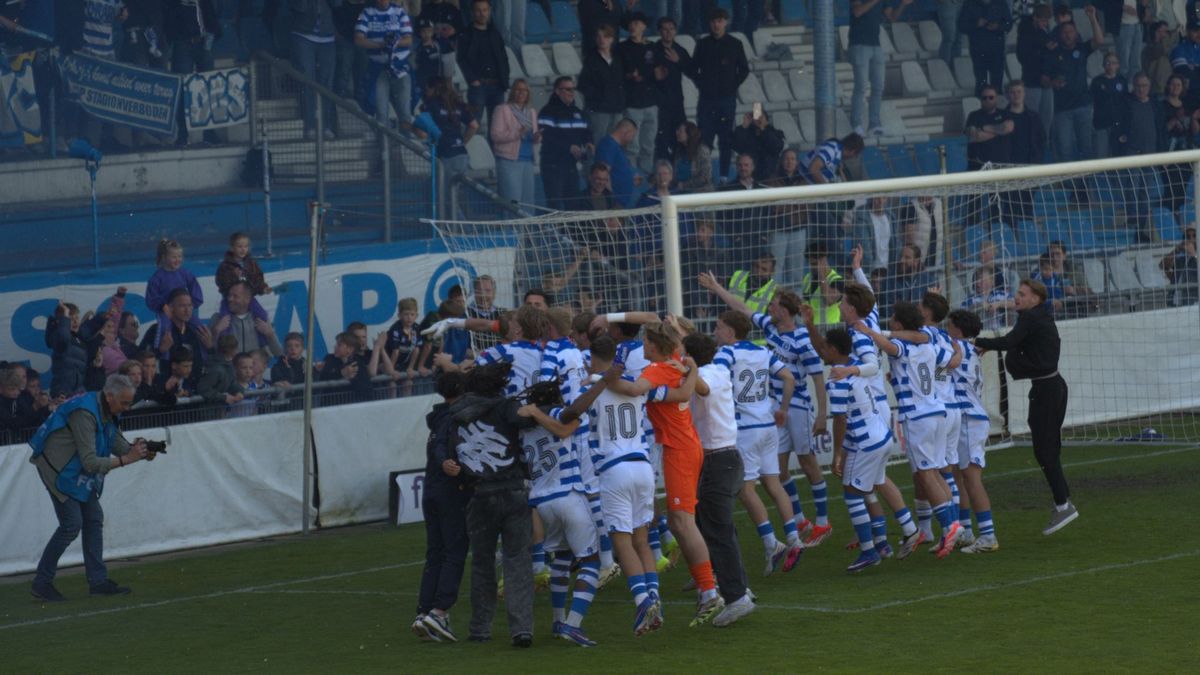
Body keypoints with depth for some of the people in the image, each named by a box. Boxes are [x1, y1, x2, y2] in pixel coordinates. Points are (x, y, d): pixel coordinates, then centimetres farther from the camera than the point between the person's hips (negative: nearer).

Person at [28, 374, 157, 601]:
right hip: (59, 469, -10)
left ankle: (98, 580, 11)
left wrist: (136, 449, -13)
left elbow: (117, 443, 7)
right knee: (71, 524, -12)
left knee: (94, 520, 7)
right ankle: (41, 583, -5)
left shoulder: (108, 412, 2)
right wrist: (127, 459, -30)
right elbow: (91, 462, -30)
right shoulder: (85, 414, -29)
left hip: (79, 470, 10)